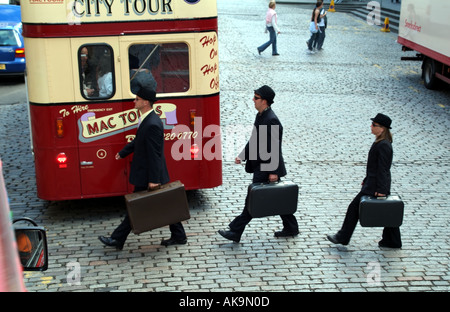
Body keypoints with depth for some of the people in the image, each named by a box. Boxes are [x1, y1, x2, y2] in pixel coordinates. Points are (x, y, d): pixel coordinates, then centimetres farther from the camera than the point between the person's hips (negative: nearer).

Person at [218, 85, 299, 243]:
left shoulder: (271, 120, -22)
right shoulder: (261, 115, 9)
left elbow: (274, 148, -22)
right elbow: (254, 139, 17)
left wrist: (273, 172, -21)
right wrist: (242, 156, 12)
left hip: (266, 168, -10)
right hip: (260, 165, 10)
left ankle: (236, 232, 5)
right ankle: (291, 228, 30)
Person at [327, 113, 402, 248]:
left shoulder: (383, 145, -21)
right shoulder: (380, 142, 10)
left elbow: (383, 169, -22)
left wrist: (380, 189, -21)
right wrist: (366, 180, 22)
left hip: (374, 185, -10)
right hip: (373, 182, 10)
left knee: (355, 207, -2)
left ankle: (342, 237, 8)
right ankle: (392, 241, 21)